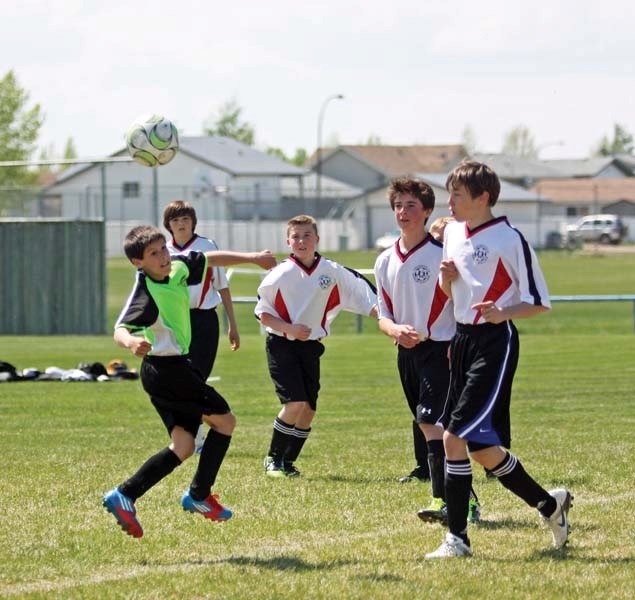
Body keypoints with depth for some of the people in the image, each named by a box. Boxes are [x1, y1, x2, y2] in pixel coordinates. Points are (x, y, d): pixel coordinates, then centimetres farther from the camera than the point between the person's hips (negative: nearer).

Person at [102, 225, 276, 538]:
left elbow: (210, 259, 21)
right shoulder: (145, 293, -23)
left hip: (163, 371, 9)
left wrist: (252, 258, 24)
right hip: (168, 368, -9)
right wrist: (131, 342, -58)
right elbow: (120, 329, -36)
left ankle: (124, 496, -4)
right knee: (224, 420, 3)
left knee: (183, 446, 2)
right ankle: (199, 495, 12)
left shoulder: (178, 267, 2)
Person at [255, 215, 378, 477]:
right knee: (295, 403, -16)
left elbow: (362, 297, 6)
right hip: (282, 345, -4)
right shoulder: (280, 275, -10)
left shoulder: (332, 272, -2)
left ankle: (288, 461, 17)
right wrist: (289, 329, -17)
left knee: (309, 408, 1)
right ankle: (273, 458, 1)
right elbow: (262, 313, -4)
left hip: (310, 347, 4)